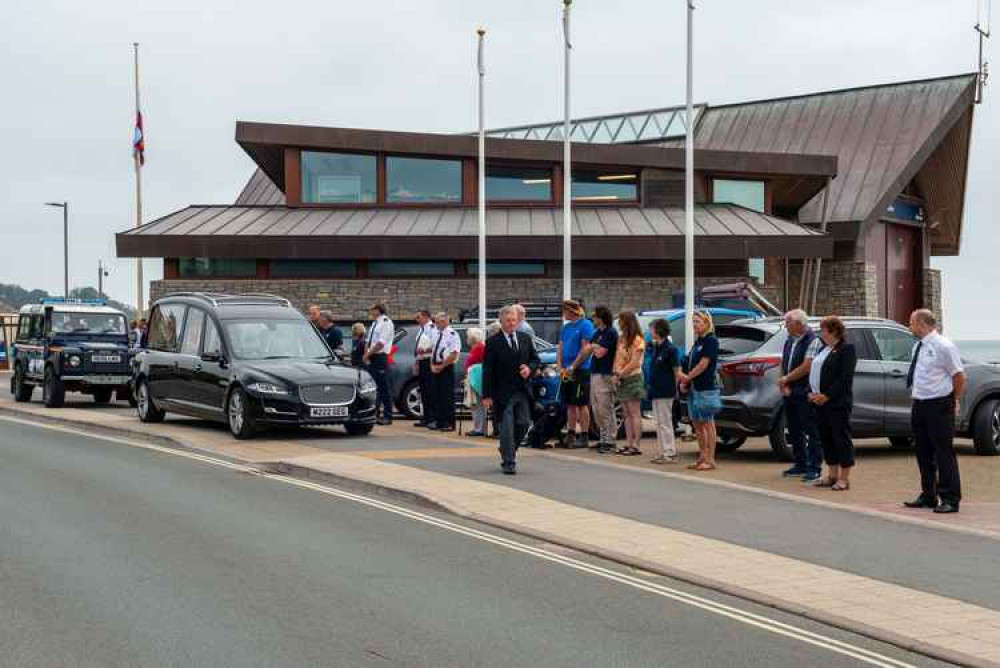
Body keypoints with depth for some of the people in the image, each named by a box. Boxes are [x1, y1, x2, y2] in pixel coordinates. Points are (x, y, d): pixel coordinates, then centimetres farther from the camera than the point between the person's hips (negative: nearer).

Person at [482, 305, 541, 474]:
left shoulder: (525, 338, 10)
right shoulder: (493, 342, -5)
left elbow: (535, 359, 18)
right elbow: (487, 370, -6)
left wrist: (529, 368, -7)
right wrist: (487, 395, -11)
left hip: (523, 391, 5)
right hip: (503, 392, -4)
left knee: (524, 424, 4)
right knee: (507, 427, -5)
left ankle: (507, 451, 27)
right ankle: (508, 462, 1)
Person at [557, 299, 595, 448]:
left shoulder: (585, 325, -8)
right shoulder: (565, 327, 16)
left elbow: (585, 349, -14)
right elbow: (560, 348, 15)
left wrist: (572, 367, -16)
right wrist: (560, 367, 0)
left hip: (580, 370, -7)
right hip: (566, 372, 7)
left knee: (581, 405, -5)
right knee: (570, 405, 10)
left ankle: (584, 436, -3)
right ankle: (570, 434, 14)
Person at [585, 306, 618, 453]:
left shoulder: (611, 333, -11)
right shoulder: (597, 332, 17)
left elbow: (600, 353, -16)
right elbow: (587, 350, 18)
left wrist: (594, 347, 2)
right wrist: (593, 347, 0)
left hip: (605, 375, -10)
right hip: (594, 373, 10)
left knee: (606, 409, -8)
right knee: (596, 409, 11)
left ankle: (610, 441, -6)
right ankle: (603, 438, 17)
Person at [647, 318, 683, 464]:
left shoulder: (670, 349, -13)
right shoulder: (656, 348, 13)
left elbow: (677, 371, -12)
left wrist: (675, 389, -10)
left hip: (665, 392, -9)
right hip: (656, 391, 9)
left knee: (666, 422, -5)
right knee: (659, 423, 12)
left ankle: (670, 453, 0)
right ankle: (664, 452, 18)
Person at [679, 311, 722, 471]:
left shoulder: (711, 341, -9)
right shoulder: (697, 342, 17)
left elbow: (703, 364, -14)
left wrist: (688, 377, -6)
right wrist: (685, 382, 5)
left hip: (706, 388, -9)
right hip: (694, 388, 9)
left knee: (708, 423, -6)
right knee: (697, 424, 10)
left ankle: (710, 459, -4)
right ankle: (702, 457, 16)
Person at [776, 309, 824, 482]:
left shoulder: (813, 341, -10)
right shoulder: (789, 341, 14)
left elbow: (806, 367, -18)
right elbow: (783, 364, 14)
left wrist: (786, 379, -10)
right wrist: (783, 385, -2)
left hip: (805, 394, -8)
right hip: (789, 394, 8)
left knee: (811, 431, -5)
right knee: (794, 431, 13)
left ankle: (815, 468, -3)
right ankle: (800, 464, 22)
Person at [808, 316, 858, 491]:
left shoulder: (847, 349, -8)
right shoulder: (824, 349, 17)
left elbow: (845, 378, -16)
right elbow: (813, 373, 18)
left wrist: (827, 396, -18)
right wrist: (812, 393, 2)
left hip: (837, 402, -8)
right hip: (820, 402, 8)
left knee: (841, 437, -3)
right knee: (826, 438, 11)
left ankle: (844, 478, 0)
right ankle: (832, 475, 19)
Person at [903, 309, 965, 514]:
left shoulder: (943, 346, -12)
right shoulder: (918, 347, 12)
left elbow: (959, 376, -9)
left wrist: (955, 401, -1)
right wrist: (916, 395, 14)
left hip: (939, 406, -8)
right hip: (919, 405, 8)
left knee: (944, 453, -5)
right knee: (923, 453, 14)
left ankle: (950, 499, -1)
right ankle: (928, 496, 24)